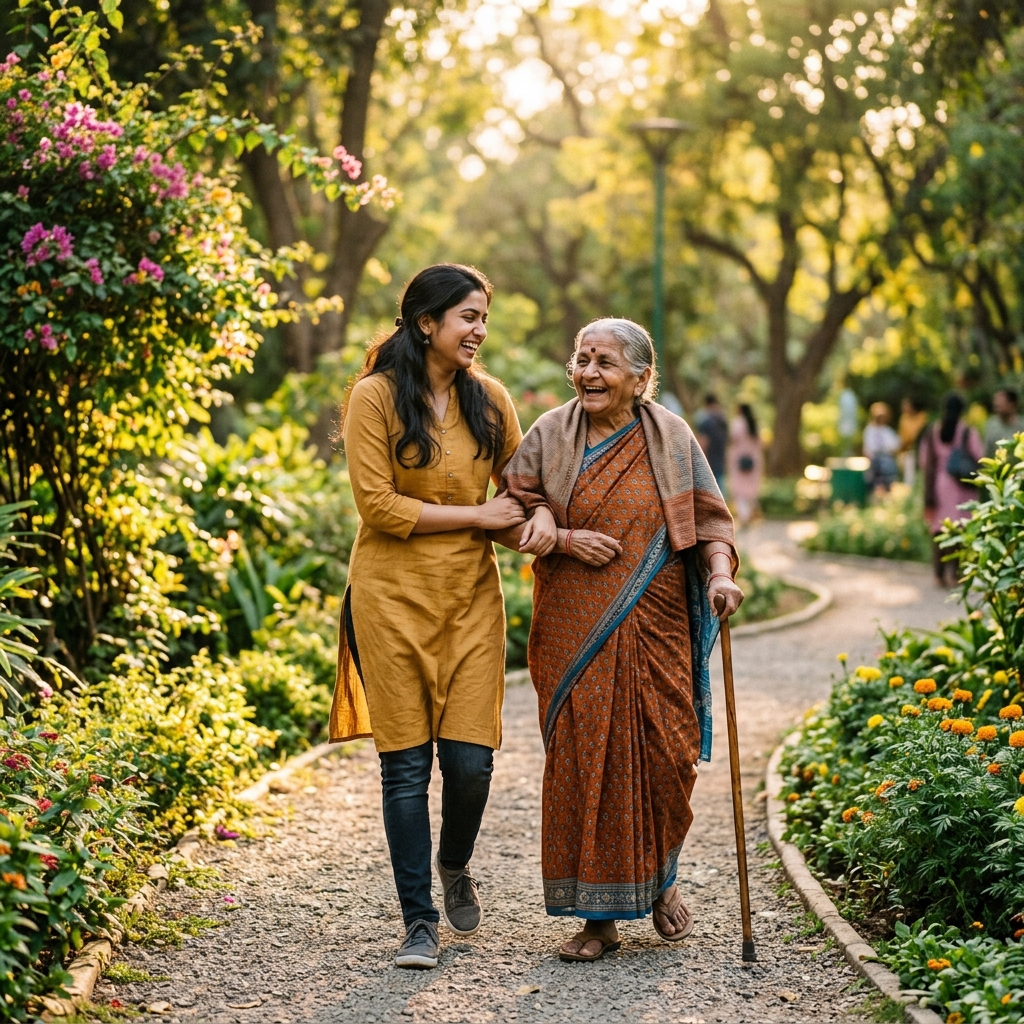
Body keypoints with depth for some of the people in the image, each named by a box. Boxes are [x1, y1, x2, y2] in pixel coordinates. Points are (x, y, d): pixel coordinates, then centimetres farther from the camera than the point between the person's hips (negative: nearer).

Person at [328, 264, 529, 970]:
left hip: (470, 595, 3)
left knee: (471, 758, -3)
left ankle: (455, 867, 29)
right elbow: (379, 505, -13)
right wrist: (479, 515, -11)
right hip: (395, 598, -3)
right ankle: (420, 922, 13)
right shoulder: (376, 397, -7)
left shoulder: (488, 398, 6)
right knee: (406, 764, 0)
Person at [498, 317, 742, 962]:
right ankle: (598, 915, 7)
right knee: (583, 758, -2)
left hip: (655, 628, 0)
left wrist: (720, 574, -14)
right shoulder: (551, 435, 3)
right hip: (575, 632, 0)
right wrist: (563, 538, -13)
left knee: (665, 755, -2)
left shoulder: (670, 438, 4)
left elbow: (709, 519, 4)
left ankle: (659, 879, 27)